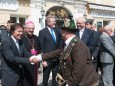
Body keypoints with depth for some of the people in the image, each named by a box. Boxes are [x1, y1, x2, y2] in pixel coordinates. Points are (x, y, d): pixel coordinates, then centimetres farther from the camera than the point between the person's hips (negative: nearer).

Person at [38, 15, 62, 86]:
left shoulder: (58, 31, 6)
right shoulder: (42, 32, -6)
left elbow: (60, 44, 12)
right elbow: (41, 47, -8)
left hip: (57, 59, 4)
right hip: (47, 59, -4)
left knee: (55, 78, 14)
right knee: (45, 78, 10)